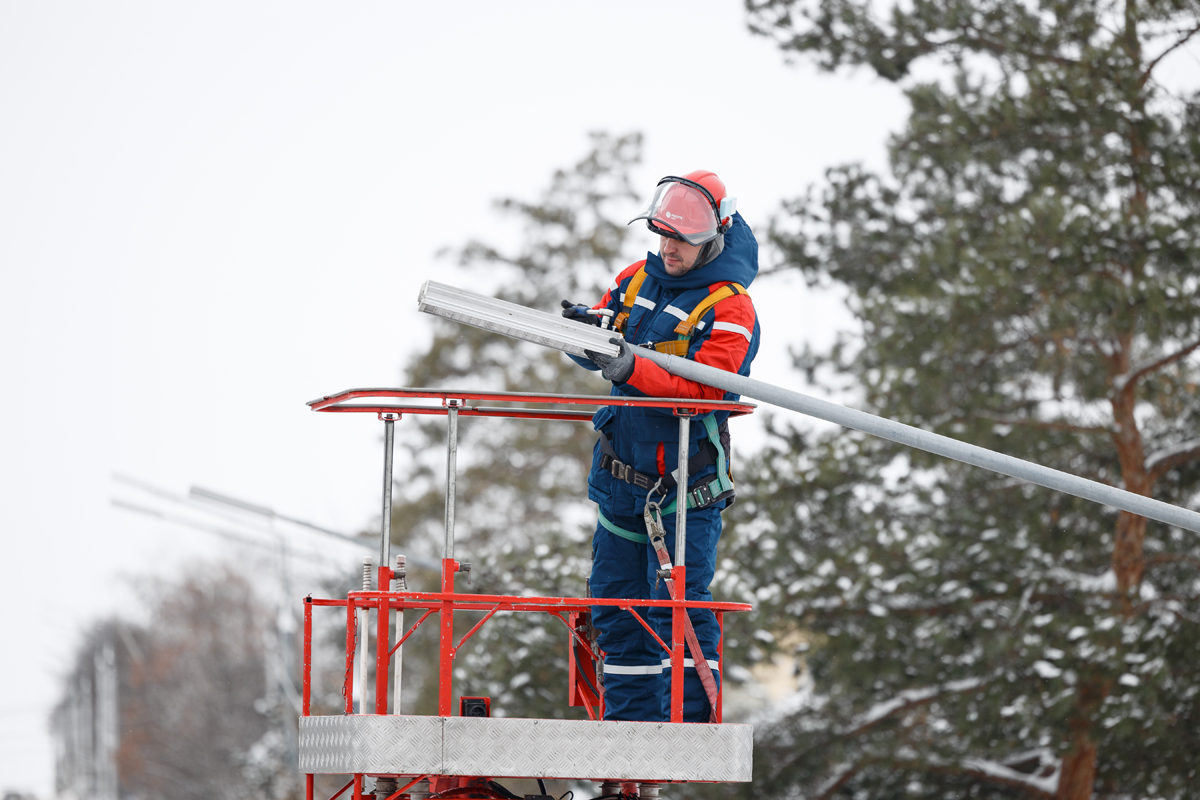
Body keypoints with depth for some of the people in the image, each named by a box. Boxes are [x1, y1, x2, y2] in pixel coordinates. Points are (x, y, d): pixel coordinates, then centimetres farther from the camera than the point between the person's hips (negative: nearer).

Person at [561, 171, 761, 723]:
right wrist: (587, 329, -12)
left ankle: (689, 722, -10)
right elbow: (597, 348, 12)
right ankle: (631, 723, 17)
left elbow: (701, 386, -23)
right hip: (621, 473, 7)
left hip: (684, 484, -7)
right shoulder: (638, 280, 8)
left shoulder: (729, 309, -12)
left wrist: (632, 369, -36)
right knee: (617, 604, 10)